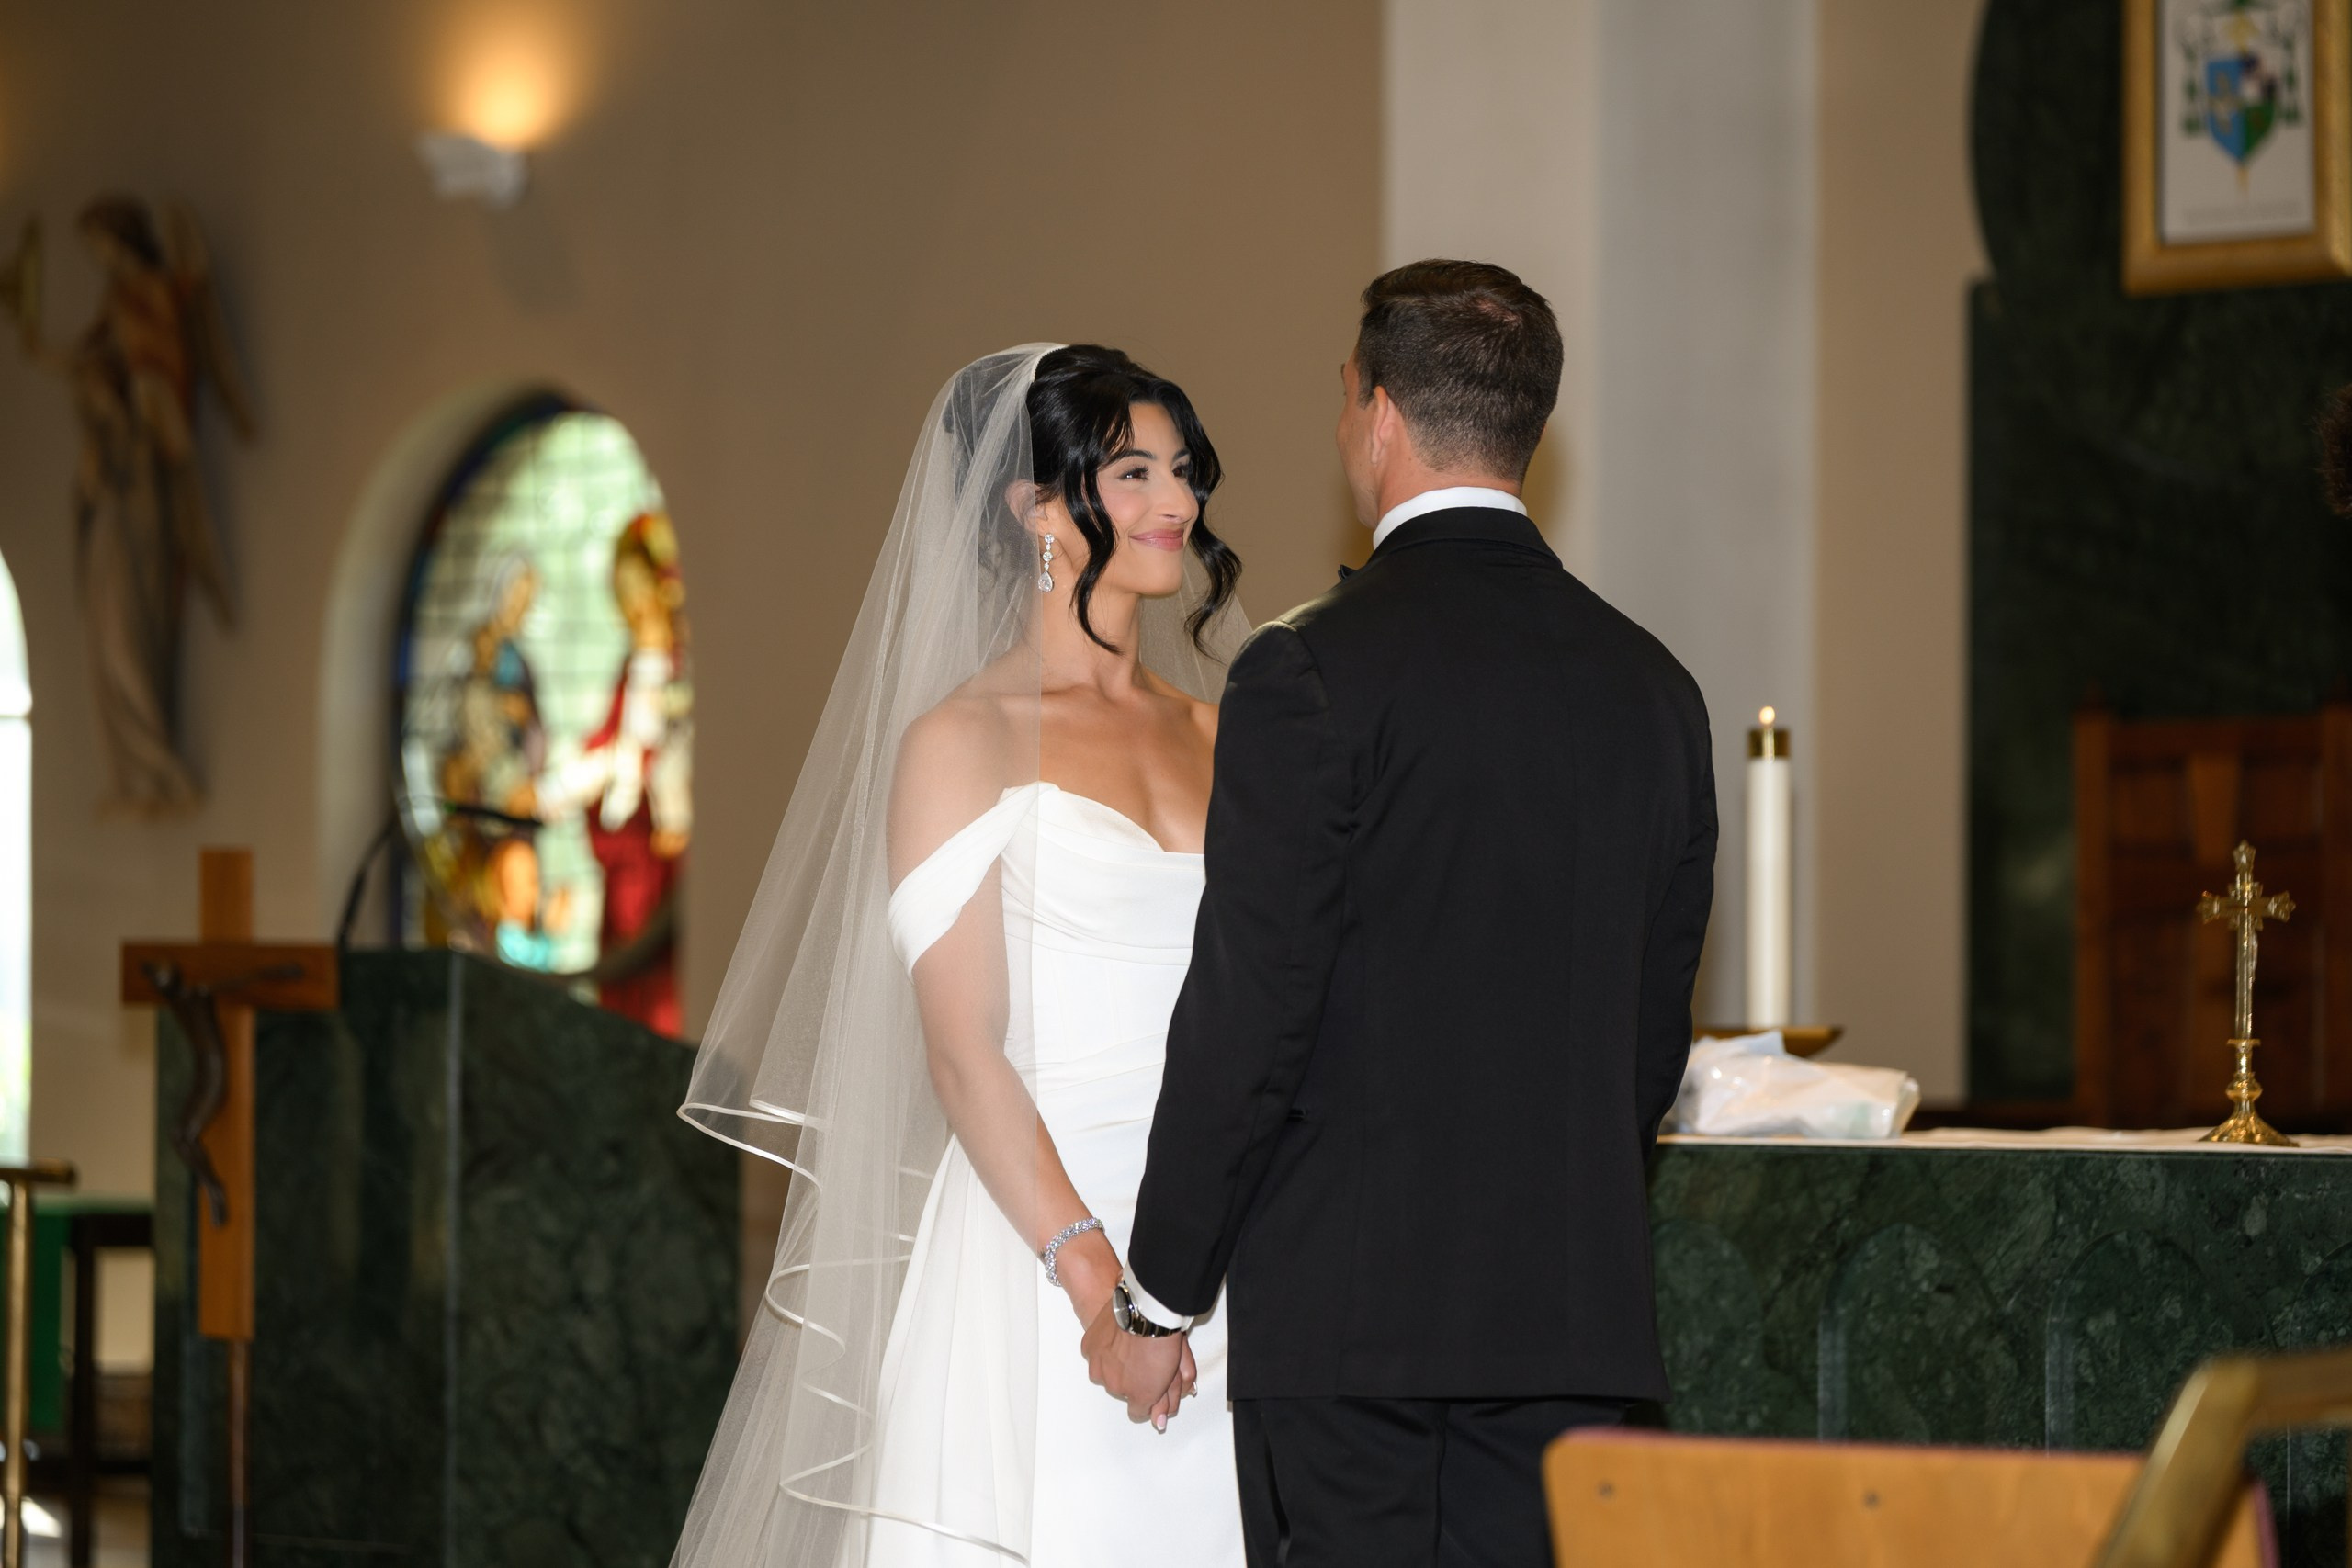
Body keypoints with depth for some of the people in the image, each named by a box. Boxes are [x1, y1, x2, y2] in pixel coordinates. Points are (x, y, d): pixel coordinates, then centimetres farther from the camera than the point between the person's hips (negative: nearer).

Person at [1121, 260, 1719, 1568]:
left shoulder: (1316, 672, -10)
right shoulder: (1653, 686, 9)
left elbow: (1249, 1015, -11)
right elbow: (1656, 1031, 14)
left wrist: (1160, 1295, -3)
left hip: (1345, 1305, -5)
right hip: (1575, 1307, 5)